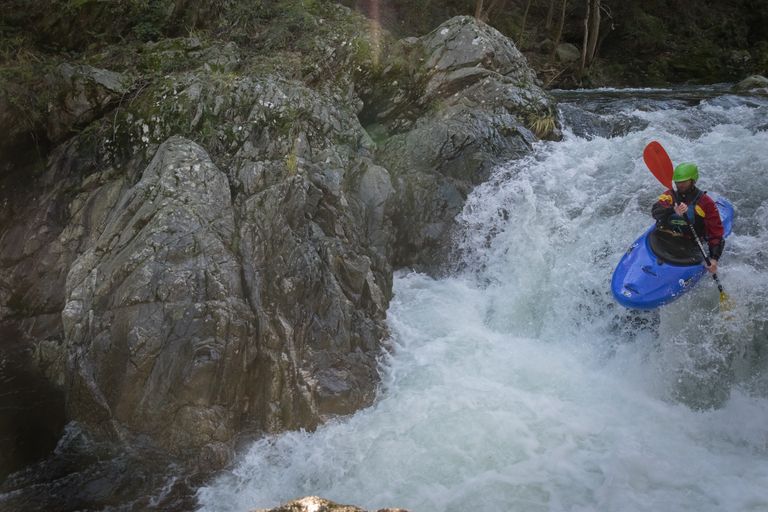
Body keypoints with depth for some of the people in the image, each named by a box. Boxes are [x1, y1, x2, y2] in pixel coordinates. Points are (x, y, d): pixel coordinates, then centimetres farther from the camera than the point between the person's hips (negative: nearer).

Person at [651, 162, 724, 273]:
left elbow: (716, 232, 4)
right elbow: (655, 211, -11)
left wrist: (714, 258, -9)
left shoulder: (705, 202, 6)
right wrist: (673, 210, -33)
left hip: (688, 245, -2)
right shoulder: (669, 196, 12)